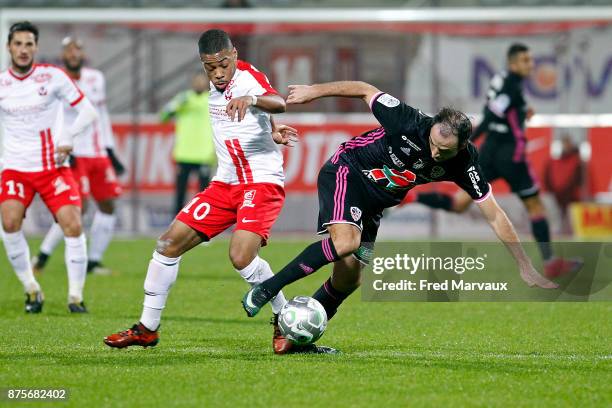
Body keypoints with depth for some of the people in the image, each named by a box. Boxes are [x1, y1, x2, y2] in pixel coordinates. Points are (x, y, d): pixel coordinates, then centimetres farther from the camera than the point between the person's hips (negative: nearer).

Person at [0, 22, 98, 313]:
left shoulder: (52, 76, -3)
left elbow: (88, 111, 0)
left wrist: (67, 137, -15)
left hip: (53, 166, -1)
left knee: (73, 226, -14)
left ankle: (75, 295, 0)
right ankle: (31, 289, -4)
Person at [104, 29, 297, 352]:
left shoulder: (248, 77, -15)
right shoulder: (216, 87, 8)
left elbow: (278, 103, -37)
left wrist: (251, 99, -59)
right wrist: (270, 131, 2)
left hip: (262, 182, -8)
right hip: (225, 183, 8)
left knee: (241, 256, -26)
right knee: (169, 243, 2)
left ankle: (284, 319, -4)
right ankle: (147, 328, 13)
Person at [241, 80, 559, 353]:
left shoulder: (463, 164, -19)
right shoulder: (409, 122, -30)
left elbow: (494, 215, -14)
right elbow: (364, 90, -15)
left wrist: (525, 267, -16)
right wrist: (315, 91, -7)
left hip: (374, 205, 5)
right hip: (347, 172, -5)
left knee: (348, 279, 3)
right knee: (345, 242, -31)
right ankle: (266, 290, -20)